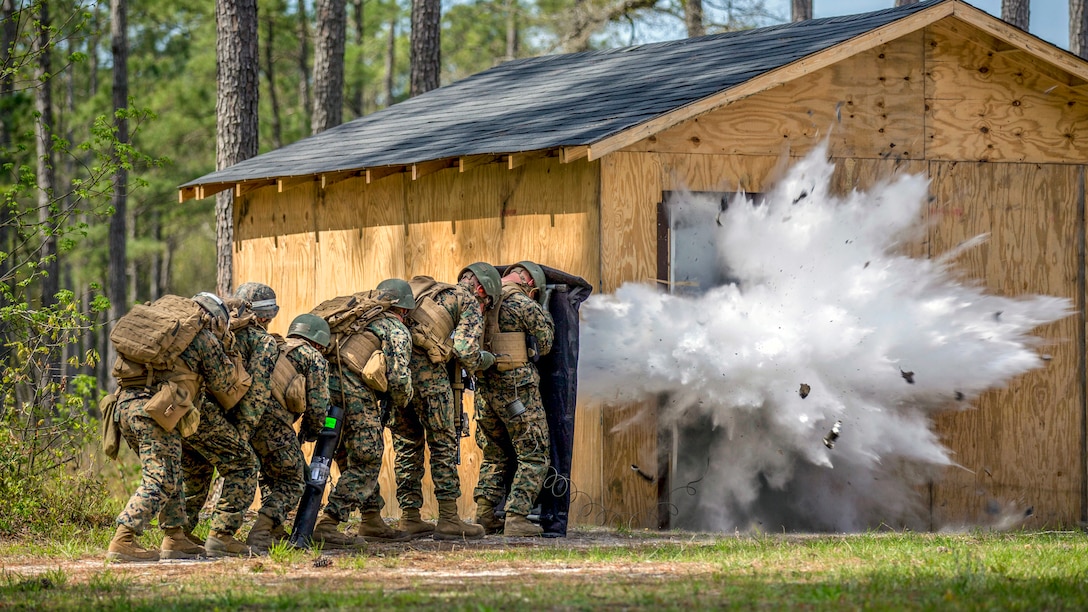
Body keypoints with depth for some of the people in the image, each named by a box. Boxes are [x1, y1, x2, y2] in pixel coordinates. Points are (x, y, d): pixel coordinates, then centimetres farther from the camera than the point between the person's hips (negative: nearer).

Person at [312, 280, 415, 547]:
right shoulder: (397, 331, 5)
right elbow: (399, 378, -6)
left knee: (357, 461, 20)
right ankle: (327, 525, -12)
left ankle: (372, 522, 25)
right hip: (357, 394, -8)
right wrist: (400, 403, 14)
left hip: (328, 386, 8)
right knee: (366, 462, -2)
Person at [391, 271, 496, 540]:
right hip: (424, 366, -6)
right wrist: (483, 361, 16)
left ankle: (410, 518, 15)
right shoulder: (471, 304, 9)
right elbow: (465, 349, -6)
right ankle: (448, 520, 2)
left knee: (407, 442, 15)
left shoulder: (423, 290, 31)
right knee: (444, 442, 4)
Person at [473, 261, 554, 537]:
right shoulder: (525, 306, -10)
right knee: (533, 456, 2)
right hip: (517, 388, -6)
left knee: (494, 453, 21)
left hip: (484, 389, 6)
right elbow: (544, 345, 3)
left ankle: (484, 513, 13)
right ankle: (516, 518, -8)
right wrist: (544, 316, 17)